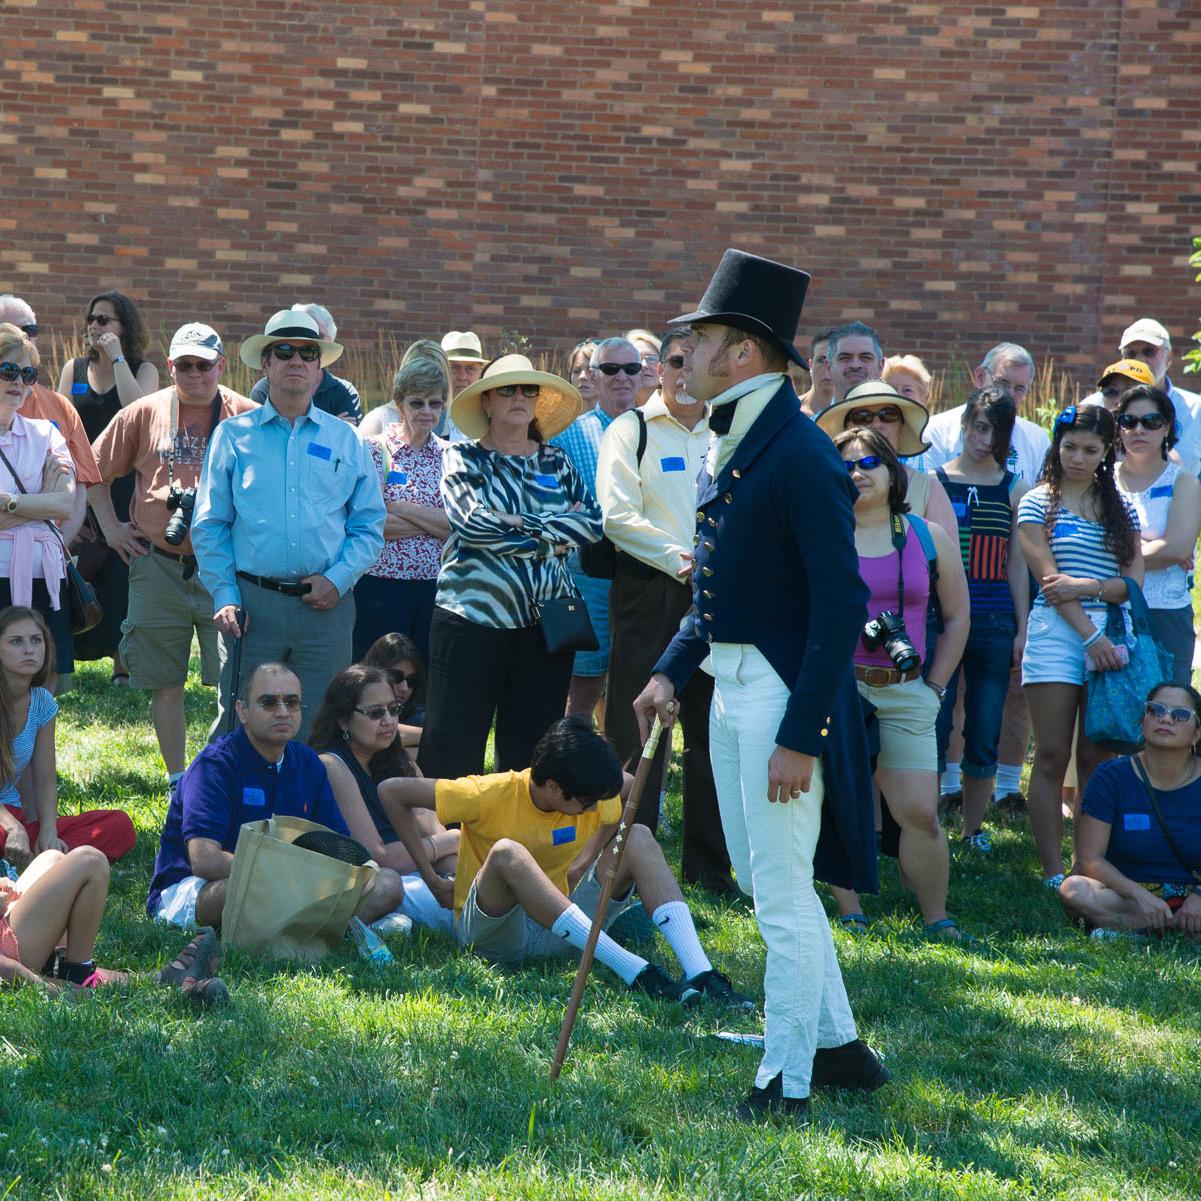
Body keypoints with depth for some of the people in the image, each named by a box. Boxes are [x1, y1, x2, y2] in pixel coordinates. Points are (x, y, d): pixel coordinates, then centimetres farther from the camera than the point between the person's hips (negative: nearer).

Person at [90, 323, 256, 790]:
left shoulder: (248, 417, 0)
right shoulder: (144, 414, 6)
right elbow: (96, 472, 18)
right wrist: (110, 526, 10)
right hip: (158, 567, 2)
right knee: (165, 682, 7)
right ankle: (177, 781, 17)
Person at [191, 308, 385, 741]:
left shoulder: (346, 441, 12)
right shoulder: (233, 436, 9)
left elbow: (369, 527, 10)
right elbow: (209, 526, 7)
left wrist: (338, 579, -6)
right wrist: (225, 596, -4)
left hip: (326, 606, 1)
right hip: (253, 604, -1)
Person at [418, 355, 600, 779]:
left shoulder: (556, 464, 14)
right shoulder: (463, 458, 4)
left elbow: (592, 522, 0)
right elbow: (470, 522, -13)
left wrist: (522, 525, -11)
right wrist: (550, 532, -10)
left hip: (545, 622, 3)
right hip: (472, 615, -3)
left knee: (530, 746, 5)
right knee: (454, 743, -5)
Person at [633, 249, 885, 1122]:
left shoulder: (802, 456, -19)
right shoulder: (727, 448, 11)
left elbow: (842, 604, -21)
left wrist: (801, 736, -23)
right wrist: (672, 670, 9)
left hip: (785, 691, -10)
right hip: (731, 687, 10)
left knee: (781, 892, -2)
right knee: (768, 880, 18)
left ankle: (787, 1083, 8)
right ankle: (837, 1044, 30)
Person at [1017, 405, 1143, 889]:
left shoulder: (1120, 511, 13)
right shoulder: (1037, 504, 3)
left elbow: (1135, 582, 5)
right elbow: (1049, 578, -6)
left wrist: (1088, 587, -14)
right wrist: (1091, 635, -15)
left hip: (1110, 635, 3)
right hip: (1057, 634, -3)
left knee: (1096, 759, 3)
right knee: (1052, 758, -4)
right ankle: (1053, 871, -2)